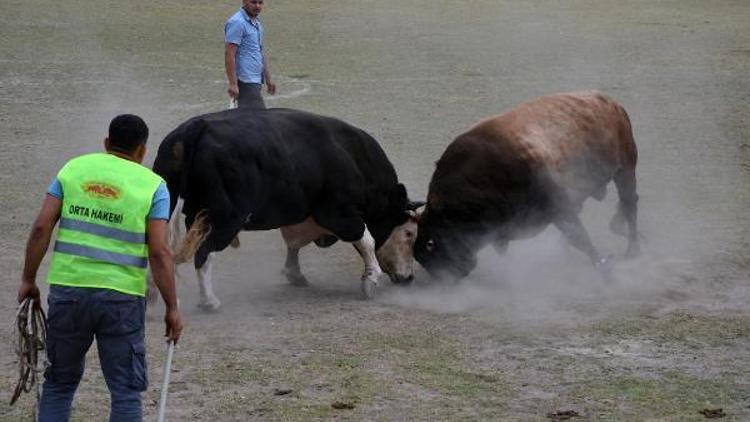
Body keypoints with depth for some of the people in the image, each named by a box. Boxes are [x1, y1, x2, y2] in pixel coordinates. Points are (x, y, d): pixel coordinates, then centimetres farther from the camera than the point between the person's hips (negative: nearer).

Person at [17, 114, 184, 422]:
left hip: (67, 289, 3)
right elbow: (159, 252, -8)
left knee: (59, 383, 17)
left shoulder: (74, 168, 7)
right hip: (122, 298, -2)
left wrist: (28, 279, 8)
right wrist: (172, 308, -4)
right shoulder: (153, 186, -1)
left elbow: (41, 227, 0)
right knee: (126, 391, 5)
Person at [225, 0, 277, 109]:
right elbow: (229, 55, -18)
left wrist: (268, 79, 22)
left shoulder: (256, 22, 16)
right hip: (246, 81, -9)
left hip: (255, 80, 9)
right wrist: (233, 84, -23)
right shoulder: (237, 23, -14)